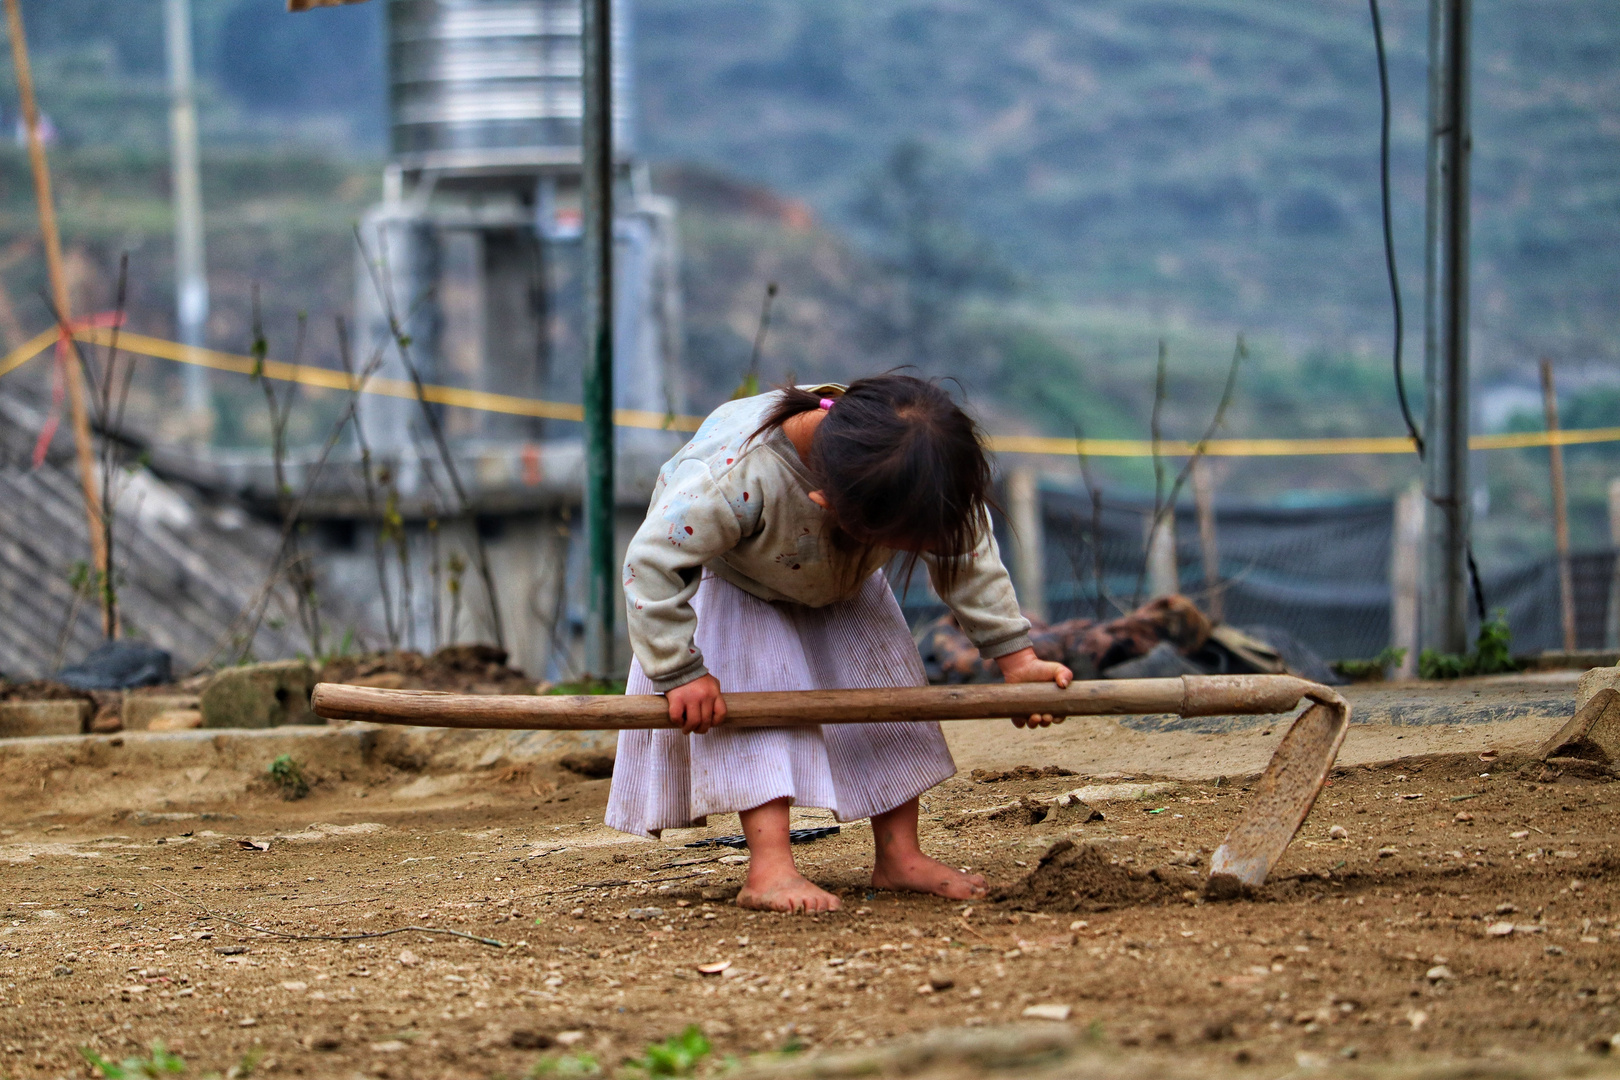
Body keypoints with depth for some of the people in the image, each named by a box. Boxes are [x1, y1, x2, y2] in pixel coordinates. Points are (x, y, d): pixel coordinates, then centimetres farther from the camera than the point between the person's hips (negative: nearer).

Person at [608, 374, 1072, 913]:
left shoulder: (918, 460, -34)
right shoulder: (737, 475, -50)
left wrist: (1015, 656, -19)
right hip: (730, 586, -5)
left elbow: (966, 553, -18)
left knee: (887, 685, -5)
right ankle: (770, 870, -23)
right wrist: (680, 671, -32)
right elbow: (653, 561, -39)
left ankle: (899, 855, 2)